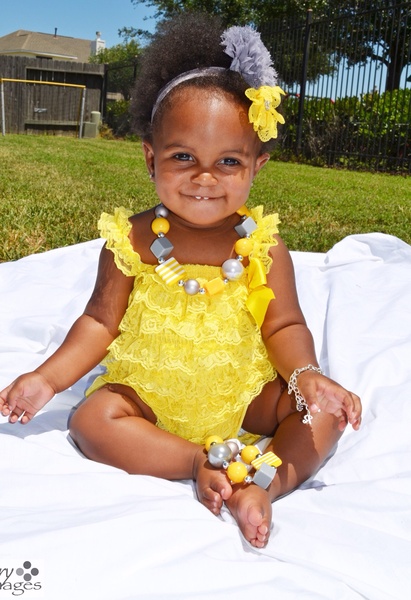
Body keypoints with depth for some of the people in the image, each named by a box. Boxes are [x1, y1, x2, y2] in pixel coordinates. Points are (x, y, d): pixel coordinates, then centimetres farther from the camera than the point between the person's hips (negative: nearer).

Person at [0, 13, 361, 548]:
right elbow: (101, 322, -2)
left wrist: (306, 375, -27)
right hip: (150, 395, 0)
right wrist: (48, 377, -13)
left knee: (328, 411, -15)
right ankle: (200, 463, -23)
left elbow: (284, 327, -6)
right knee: (92, 419, -25)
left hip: (245, 394, 1)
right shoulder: (132, 241, -8)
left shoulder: (262, 245, -8)